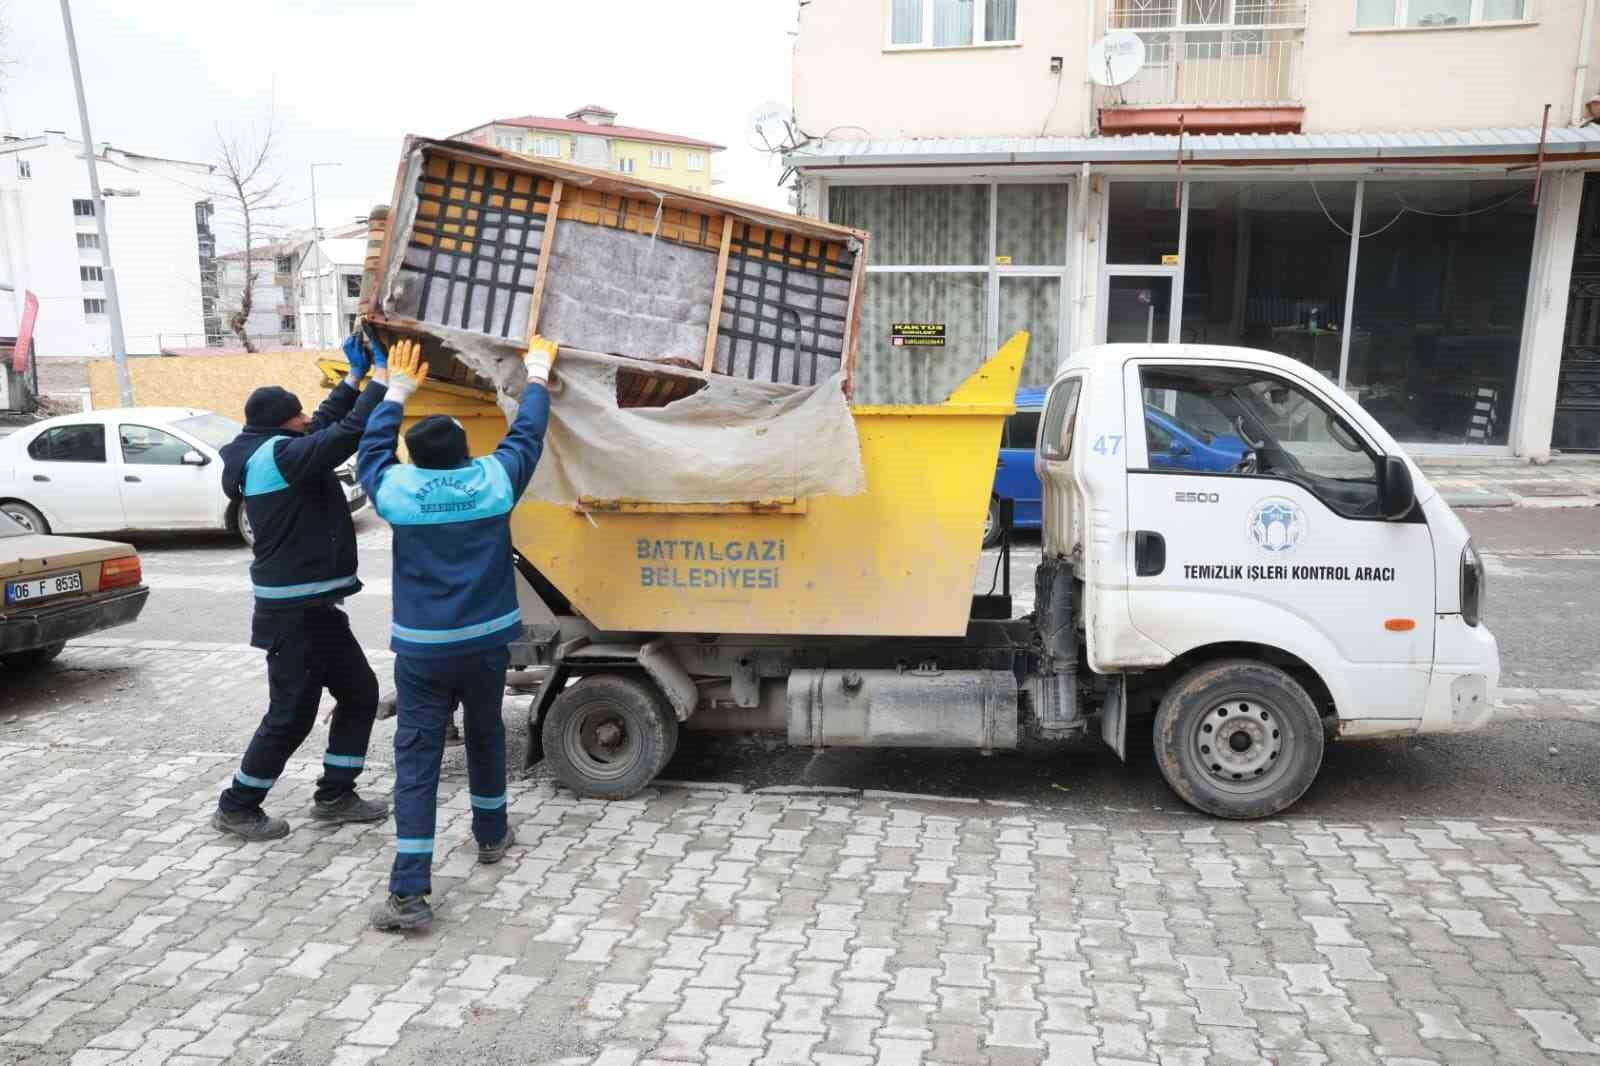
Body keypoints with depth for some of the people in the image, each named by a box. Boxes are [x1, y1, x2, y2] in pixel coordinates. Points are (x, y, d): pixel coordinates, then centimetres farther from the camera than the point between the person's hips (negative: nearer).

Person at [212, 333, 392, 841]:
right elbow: (352, 432, -27)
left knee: (360, 692, 14)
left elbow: (326, 425, 21)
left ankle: (334, 795, 23)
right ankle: (236, 807, 18)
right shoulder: (278, 456, -20)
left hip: (312, 605, 10)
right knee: (291, 715, 1)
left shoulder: (267, 452, 11)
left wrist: (355, 375, 19)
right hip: (293, 611, -10)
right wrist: (382, 375, -17)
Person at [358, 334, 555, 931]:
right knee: (485, 735, 22)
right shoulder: (494, 480, -5)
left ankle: (409, 894, -4)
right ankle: (491, 835, 42)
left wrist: (398, 390, 27)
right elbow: (527, 433, 11)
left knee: (416, 759, -1)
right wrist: (538, 374, 25)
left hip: (420, 649, -1)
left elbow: (372, 449, 16)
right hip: (485, 643, 1)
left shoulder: (398, 490, -5)